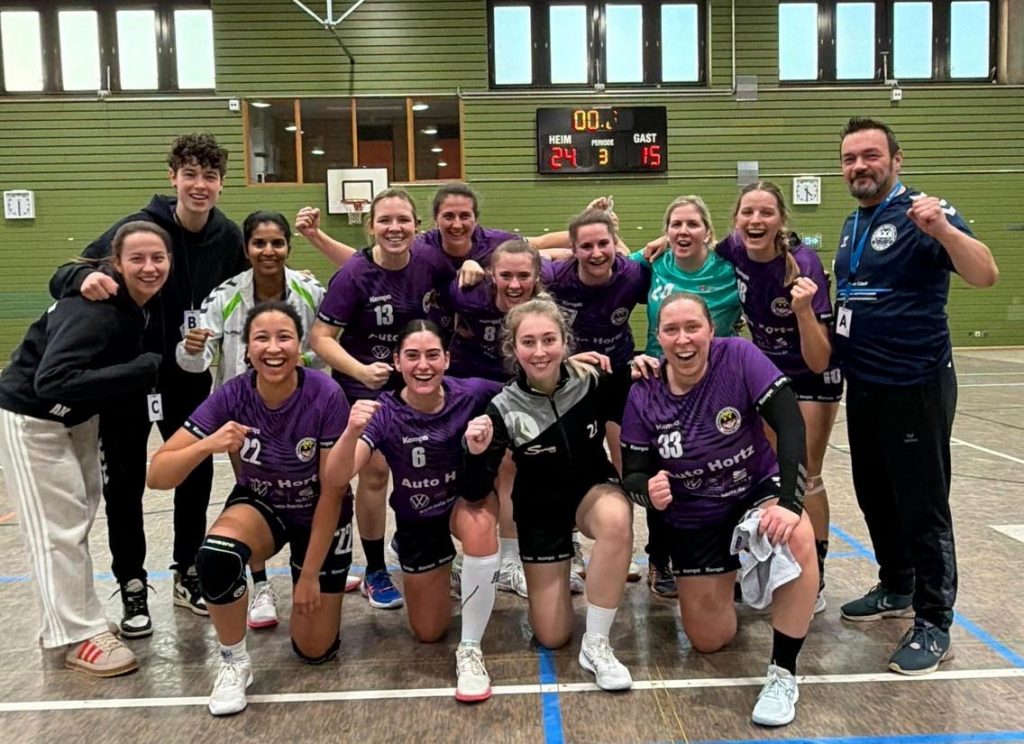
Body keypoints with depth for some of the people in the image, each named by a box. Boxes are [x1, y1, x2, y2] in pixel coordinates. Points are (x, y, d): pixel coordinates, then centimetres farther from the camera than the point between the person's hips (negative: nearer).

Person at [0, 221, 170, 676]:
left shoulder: (141, 304, -5)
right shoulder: (94, 311, -31)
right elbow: (51, 383, -39)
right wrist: (138, 371, -40)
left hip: (77, 417, 9)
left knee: (78, 516, 17)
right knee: (58, 528, -5)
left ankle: (63, 624, 32)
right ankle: (81, 638, 5)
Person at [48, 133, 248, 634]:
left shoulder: (228, 237, -7)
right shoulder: (139, 226, -18)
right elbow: (61, 277, -20)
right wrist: (85, 278, -42)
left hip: (189, 374, 3)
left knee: (197, 472, 9)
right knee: (125, 480, 5)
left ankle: (187, 574, 28)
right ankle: (132, 585, 23)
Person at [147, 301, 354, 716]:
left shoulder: (326, 396, -28)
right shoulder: (231, 396, -22)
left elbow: (332, 492, -20)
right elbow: (157, 476, -23)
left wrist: (311, 574, -16)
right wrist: (207, 445, -43)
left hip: (319, 515, -1)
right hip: (261, 505, 1)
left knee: (315, 650, 0)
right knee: (215, 557, -35)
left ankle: (328, 581, 33)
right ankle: (235, 663, -8)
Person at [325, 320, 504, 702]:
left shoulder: (471, 394, -23)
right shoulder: (384, 413, -23)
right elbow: (336, 477, -35)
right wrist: (352, 431, -52)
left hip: (467, 499, -1)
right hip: (416, 520, 2)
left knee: (479, 526, -39)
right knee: (428, 634, 11)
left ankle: (470, 650, -21)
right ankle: (441, 572, 44)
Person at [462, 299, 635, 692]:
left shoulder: (591, 380, -20)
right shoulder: (504, 408, -22)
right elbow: (475, 494, -18)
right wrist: (477, 454, -39)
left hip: (594, 488, 0)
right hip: (541, 507, 0)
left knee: (616, 520, -39)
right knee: (552, 637, 4)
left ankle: (596, 644, -19)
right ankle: (553, 575, 37)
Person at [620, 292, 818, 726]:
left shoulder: (739, 357, -21)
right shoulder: (643, 397, -15)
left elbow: (790, 424, -26)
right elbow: (632, 474, -11)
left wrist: (789, 502, -37)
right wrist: (649, 490, -35)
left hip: (758, 490, -2)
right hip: (694, 519, 2)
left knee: (797, 539, -37)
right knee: (709, 642, 5)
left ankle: (783, 673, -18)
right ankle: (723, 578, 41)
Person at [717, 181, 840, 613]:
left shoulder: (804, 264, -30)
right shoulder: (732, 253, -17)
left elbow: (818, 361, -31)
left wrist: (804, 309, -43)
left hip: (813, 380, -5)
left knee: (804, 480, 0)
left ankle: (815, 582, 16)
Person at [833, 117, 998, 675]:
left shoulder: (920, 215, -11)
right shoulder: (852, 226, 13)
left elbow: (985, 275, -24)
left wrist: (943, 228, -39)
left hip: (915, 387, -8)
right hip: (863, 387, 8)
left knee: (922, 506, -1)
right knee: (874, 496, 18)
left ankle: (933, 623, 11)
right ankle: (896, 589, 35)